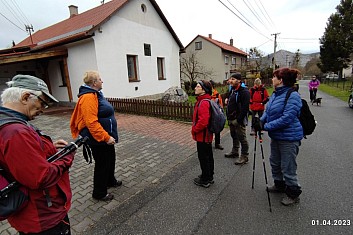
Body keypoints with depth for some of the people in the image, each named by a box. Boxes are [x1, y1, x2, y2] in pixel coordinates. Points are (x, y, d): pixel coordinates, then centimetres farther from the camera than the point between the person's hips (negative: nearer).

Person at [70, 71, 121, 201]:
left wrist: (109, 136, 23)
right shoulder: (88, 97, -22)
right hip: (98, 139, -10)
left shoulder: (95, 94, 10)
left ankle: (110, 181, 45)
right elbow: (91, 122, -29)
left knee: (110, 159, 23)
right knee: (102, 164, 4)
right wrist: (106, 137, -28)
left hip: (106, 136, 10)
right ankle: (99, 193, 24)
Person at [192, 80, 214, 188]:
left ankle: (205, 180, 20)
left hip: (202, 135, -10)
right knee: (208, 156, 19)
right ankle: (209, 177, 36)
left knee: (203, 157, 4)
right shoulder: (205, 100, 9)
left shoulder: (203, 103, -24)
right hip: (207, 135, 10)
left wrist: (194, 129, -16)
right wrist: (195, 129, 17)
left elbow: (203, 121, -32)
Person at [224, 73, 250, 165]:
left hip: (239, 120, -9)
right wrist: (228, 116, 13)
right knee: (234, 136, 21)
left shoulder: (244, 91, -16)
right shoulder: (232, 90, 14)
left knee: (242, 138, 1)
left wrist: (238, 119, -25)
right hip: (231, 119, 10)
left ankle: (244, 156, 13)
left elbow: (245, 108, -24)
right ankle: (235, 152, 38)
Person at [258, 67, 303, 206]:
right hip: (276, 136, 9)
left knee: (288, 168, 4)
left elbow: (286, 119, -27)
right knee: (275, 163, 23)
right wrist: (261, 121, -7)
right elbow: (267, 111, 12)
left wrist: (266, 126, -23)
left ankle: (293, 194, 26)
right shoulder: (275, 94, 6)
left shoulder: (293, 96, -21)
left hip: (289, 138, -9)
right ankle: (279, 185, 44)